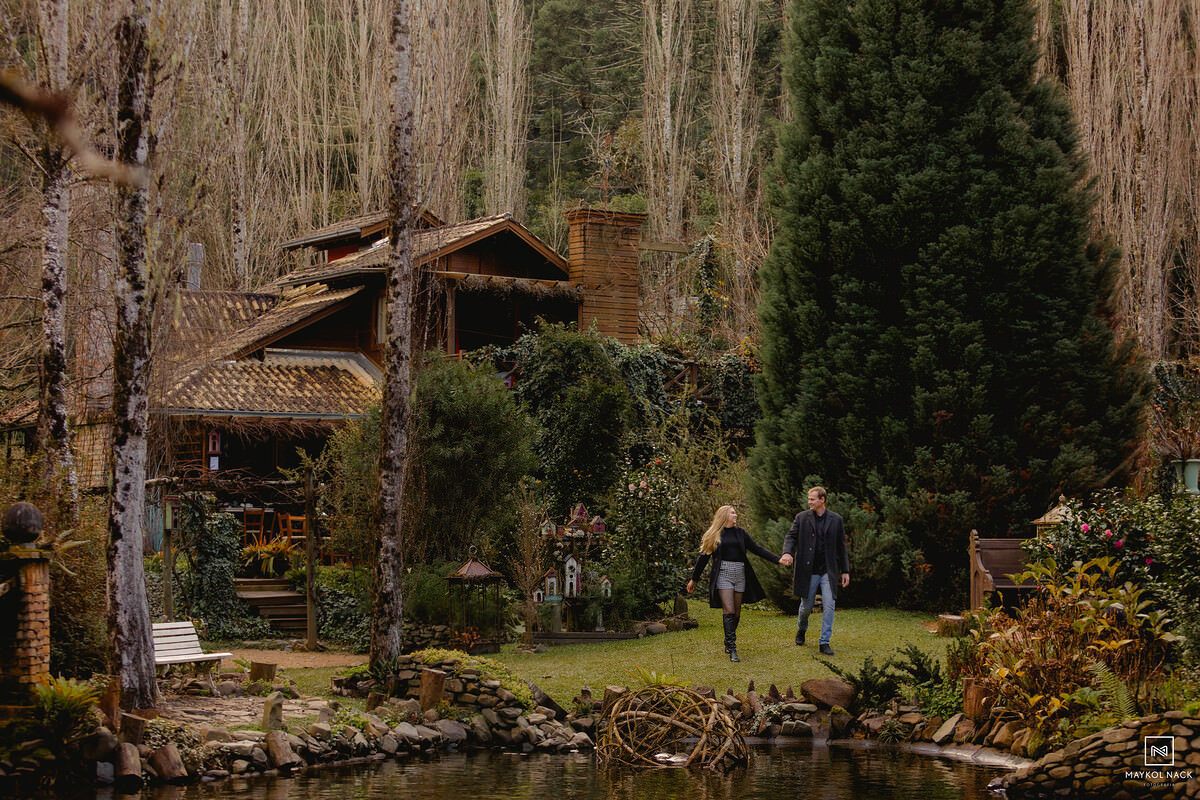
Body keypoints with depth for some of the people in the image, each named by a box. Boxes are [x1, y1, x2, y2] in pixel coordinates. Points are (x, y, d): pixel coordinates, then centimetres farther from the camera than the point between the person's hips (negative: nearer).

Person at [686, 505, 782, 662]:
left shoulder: (740, 533, 14)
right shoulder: (714, 535, 6)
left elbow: (757, 549, 12)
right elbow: (704, 557, 11)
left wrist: (777, 559, 4)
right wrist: (694, 579, 14)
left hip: (740, 574, 4)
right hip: (723, 574, -4)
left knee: (736, 612, 5)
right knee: (728, 611, -13)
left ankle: (728, 643, 25)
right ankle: (732, 650, -15)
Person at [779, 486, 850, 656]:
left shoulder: (836, 519, 4)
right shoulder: (802, 518, 3)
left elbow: (841, 546, 8)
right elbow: (791, 536, -1)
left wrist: (845, 571, 7)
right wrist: (787, 553, -23)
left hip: (828, 571, 0)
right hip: (808, 571, 0)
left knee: (829, 605, -9)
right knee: (806, 605, 8)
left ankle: (825, 642, -3)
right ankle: (801, 629, 39)